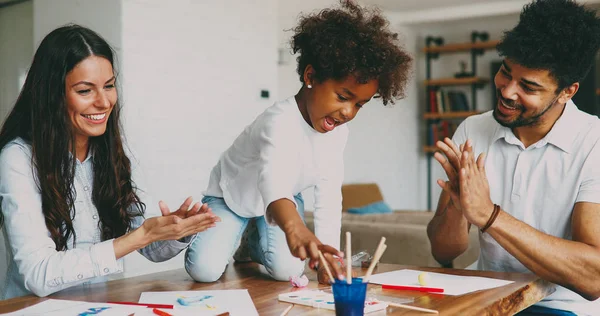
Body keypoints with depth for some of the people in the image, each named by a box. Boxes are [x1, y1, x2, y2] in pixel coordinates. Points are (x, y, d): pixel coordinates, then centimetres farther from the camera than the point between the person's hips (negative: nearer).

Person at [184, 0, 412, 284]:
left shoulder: (337, 132, -18)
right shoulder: (281, 122, -40)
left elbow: (329, 195, -18)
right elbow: (274, 180, -60)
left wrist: (328, 253, -26)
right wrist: (295, 228, -79)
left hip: (283, 199, 5)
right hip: (231, 195, -4)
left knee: (287, 270, -16)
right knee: (204, 270, -19)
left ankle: (255, 244, 18)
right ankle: (234, 239, 16)